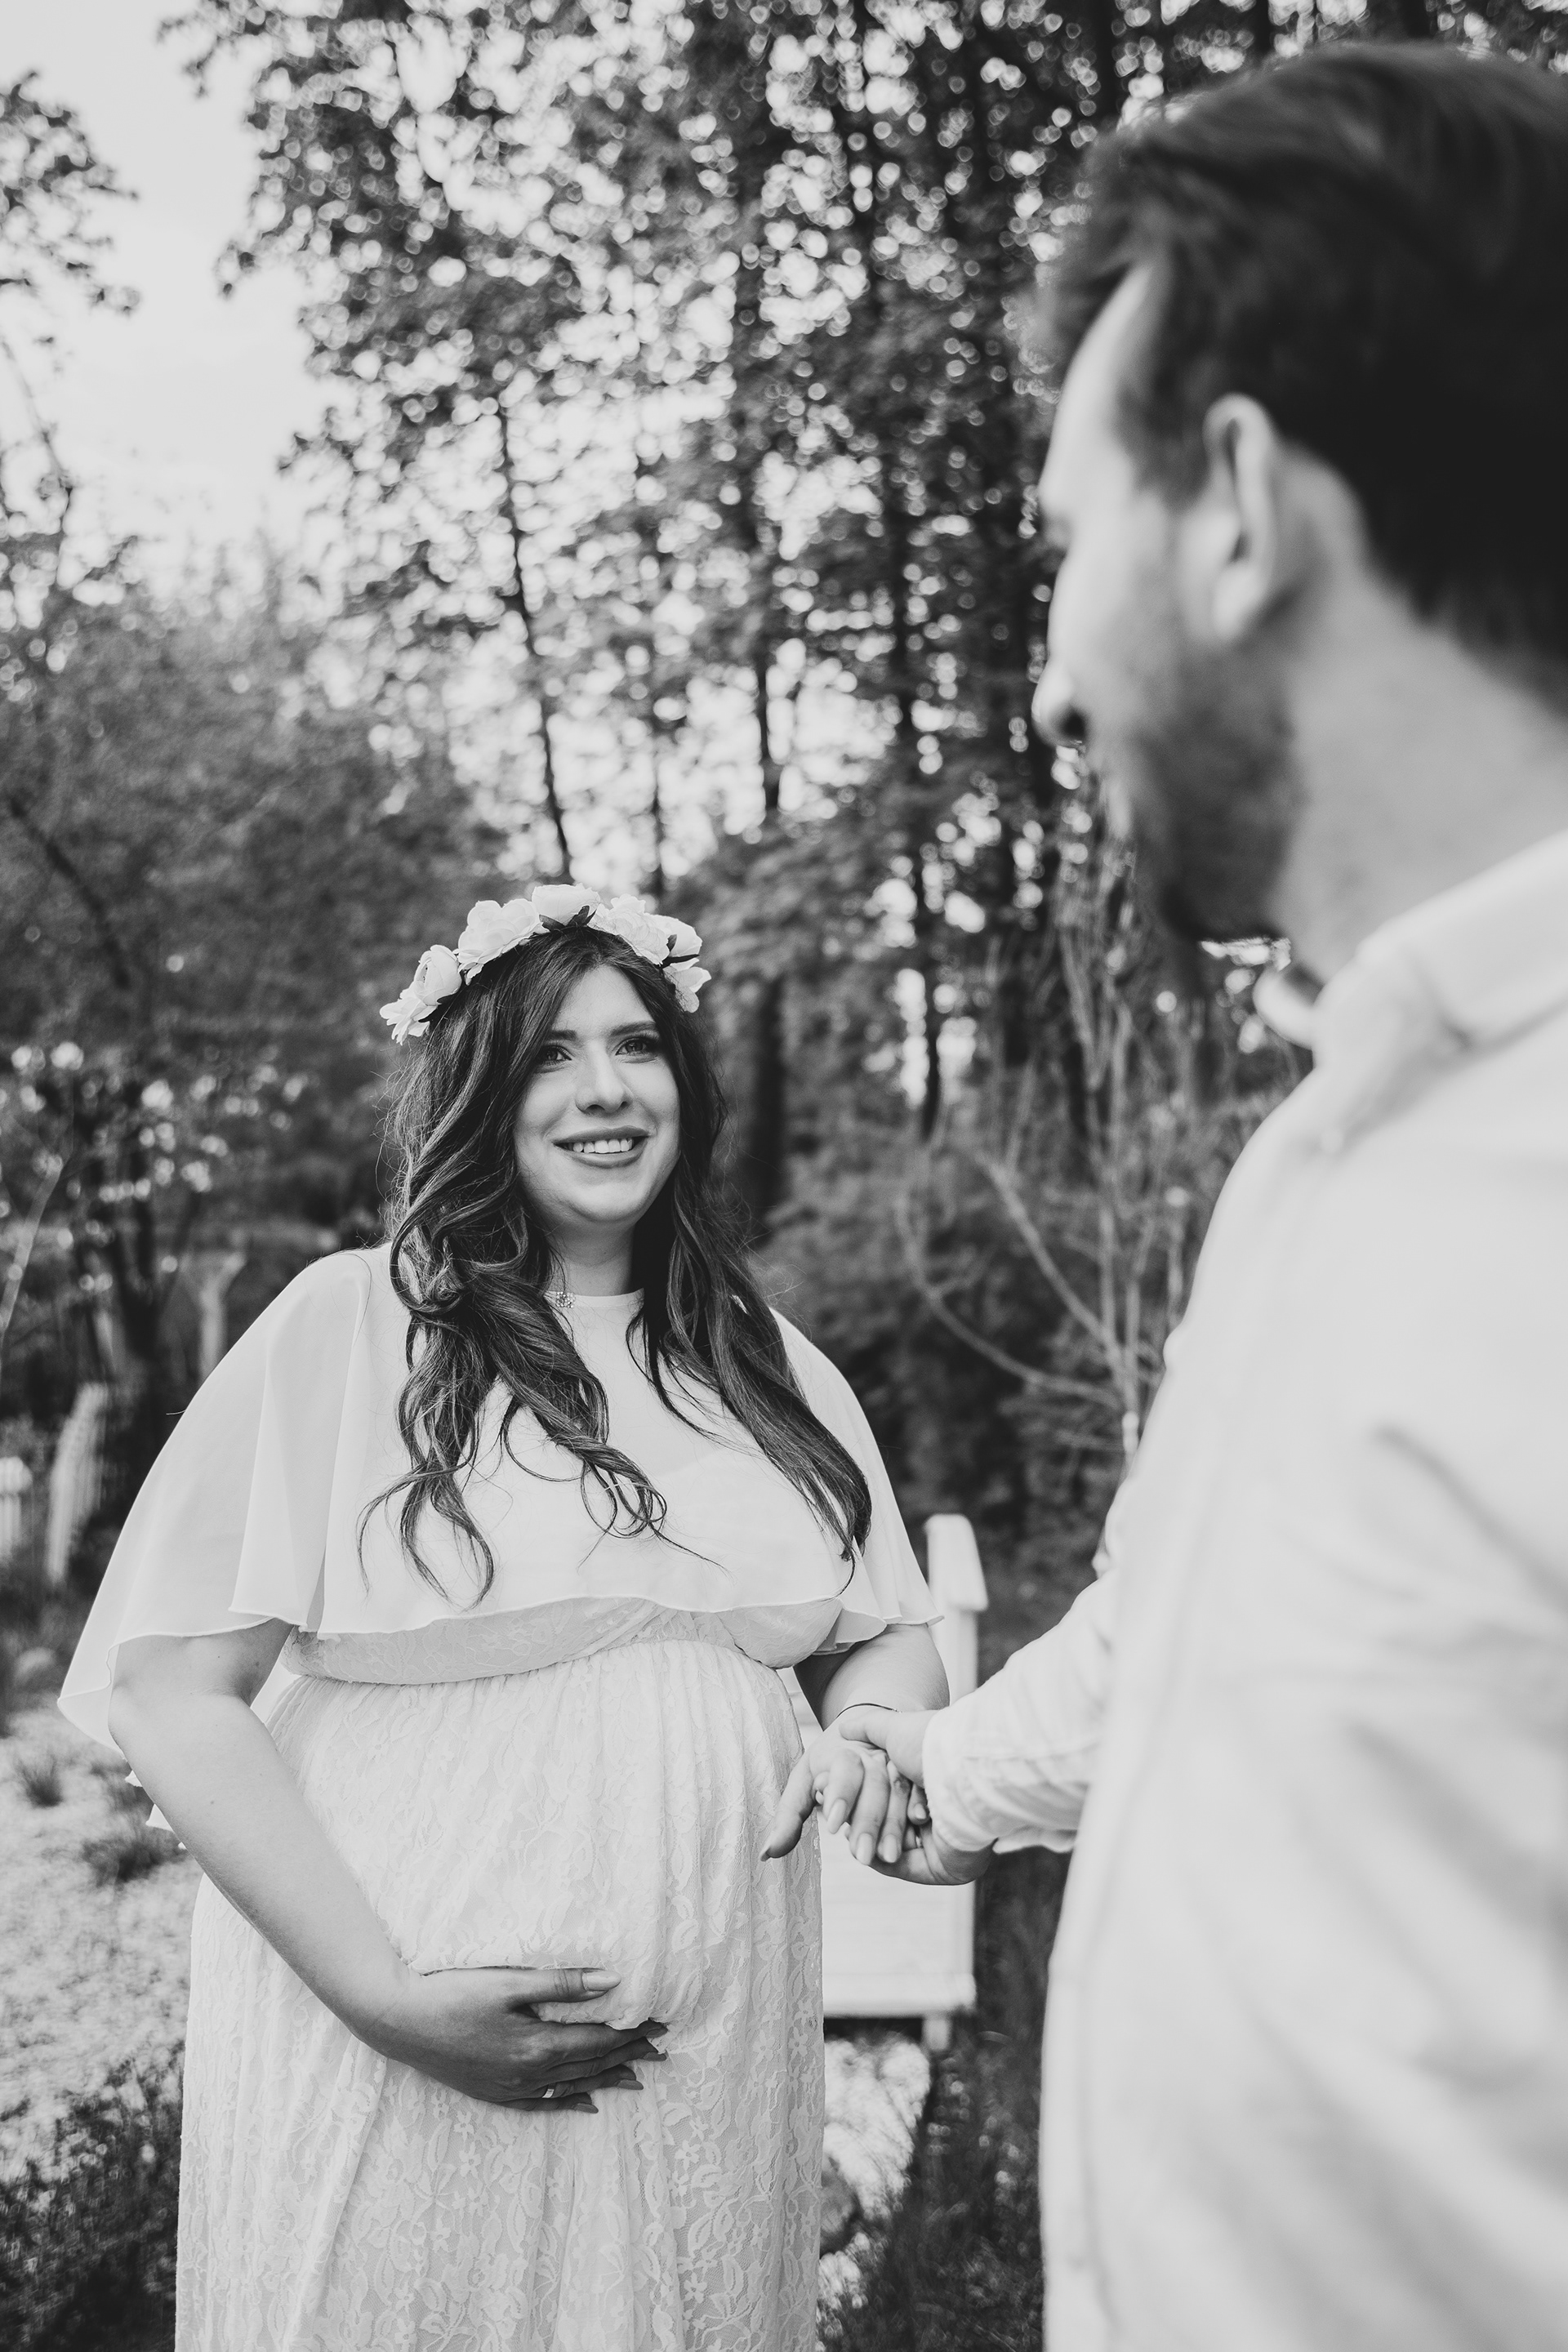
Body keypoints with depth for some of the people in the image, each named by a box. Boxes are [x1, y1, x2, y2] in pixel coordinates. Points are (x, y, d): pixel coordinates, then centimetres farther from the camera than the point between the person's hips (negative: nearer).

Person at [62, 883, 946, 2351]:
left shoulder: (766, 1360, 8)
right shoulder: (352, 1323, -8)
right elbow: (175, 1692, -10)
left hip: (713, 2052, 4)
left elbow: (887, 1637, 15)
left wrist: (872, 1729, -8)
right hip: (400, 2058, -4)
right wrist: (387, 1993, -17)